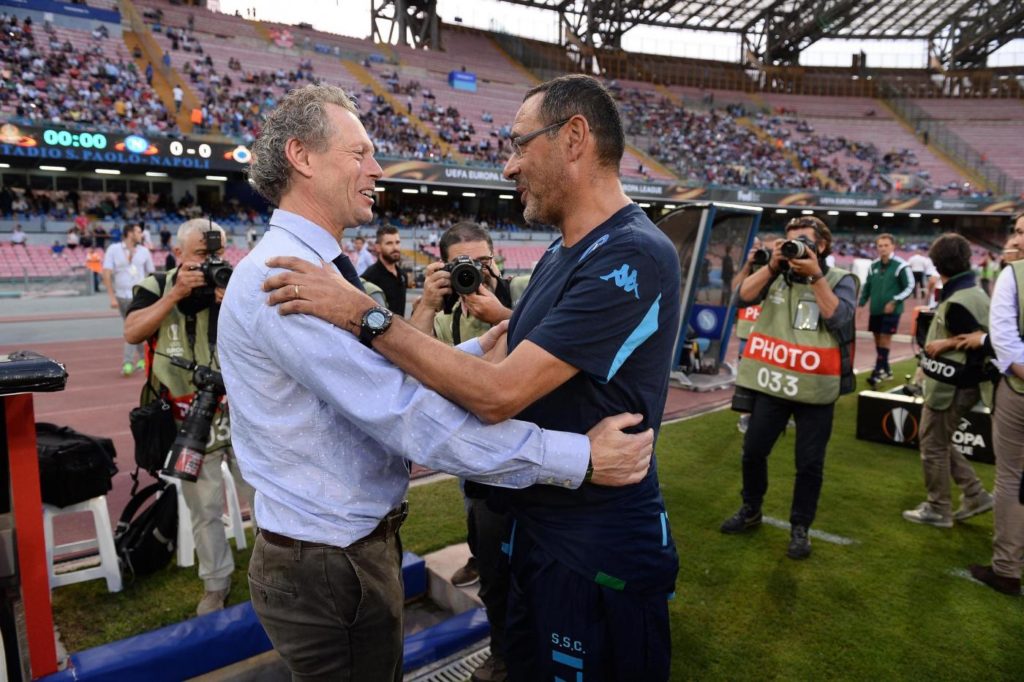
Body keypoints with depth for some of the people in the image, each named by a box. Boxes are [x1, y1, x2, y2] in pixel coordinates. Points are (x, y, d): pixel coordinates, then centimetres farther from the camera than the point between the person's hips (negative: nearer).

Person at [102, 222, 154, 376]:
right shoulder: (113, 249, -1)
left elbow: (151, 274, 10)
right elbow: (106, 274, -5)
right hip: (121, 296, 1)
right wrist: (112, 297, -12)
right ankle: (142, 358, 23)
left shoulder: (144, 251, 4)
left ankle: (127, 363, -9)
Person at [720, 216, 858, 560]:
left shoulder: (840, 280, 0)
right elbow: (744, 296, -6)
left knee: (809, 464, 6)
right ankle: (750, 510, 33)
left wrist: (816, 275, -18)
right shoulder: (777, 274, 7)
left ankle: (800, 528, 23)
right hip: (771, 383, 3)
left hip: (815, 389, -3)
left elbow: (839, 319, -16)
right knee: (753, 451, 11)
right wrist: (771, 265, -13)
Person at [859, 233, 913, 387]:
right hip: (875, 310, 6)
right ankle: (885, 370, 24)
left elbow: (910, 287, -8)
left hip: (891, 310, -6)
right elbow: (867, 286, 16)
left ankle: (878, 371, -4)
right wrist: (861, 304, 9)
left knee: (885, 339, -7)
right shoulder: (873, 266, 8)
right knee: (878, 339, 10)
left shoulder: (901, 266, -9)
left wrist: (895, 301, -17)